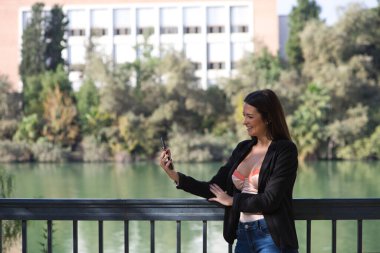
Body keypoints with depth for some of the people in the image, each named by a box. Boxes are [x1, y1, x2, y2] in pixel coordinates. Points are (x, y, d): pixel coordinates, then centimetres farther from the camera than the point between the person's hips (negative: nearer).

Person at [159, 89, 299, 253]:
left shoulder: (285, 150, -7)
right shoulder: (243, 149, 11)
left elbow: (269, 200, -16)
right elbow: (214, 189, 10)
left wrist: (232, 200, -3)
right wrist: (175, 176, -1)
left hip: (271, 238, -6)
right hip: (243, 235, 6)